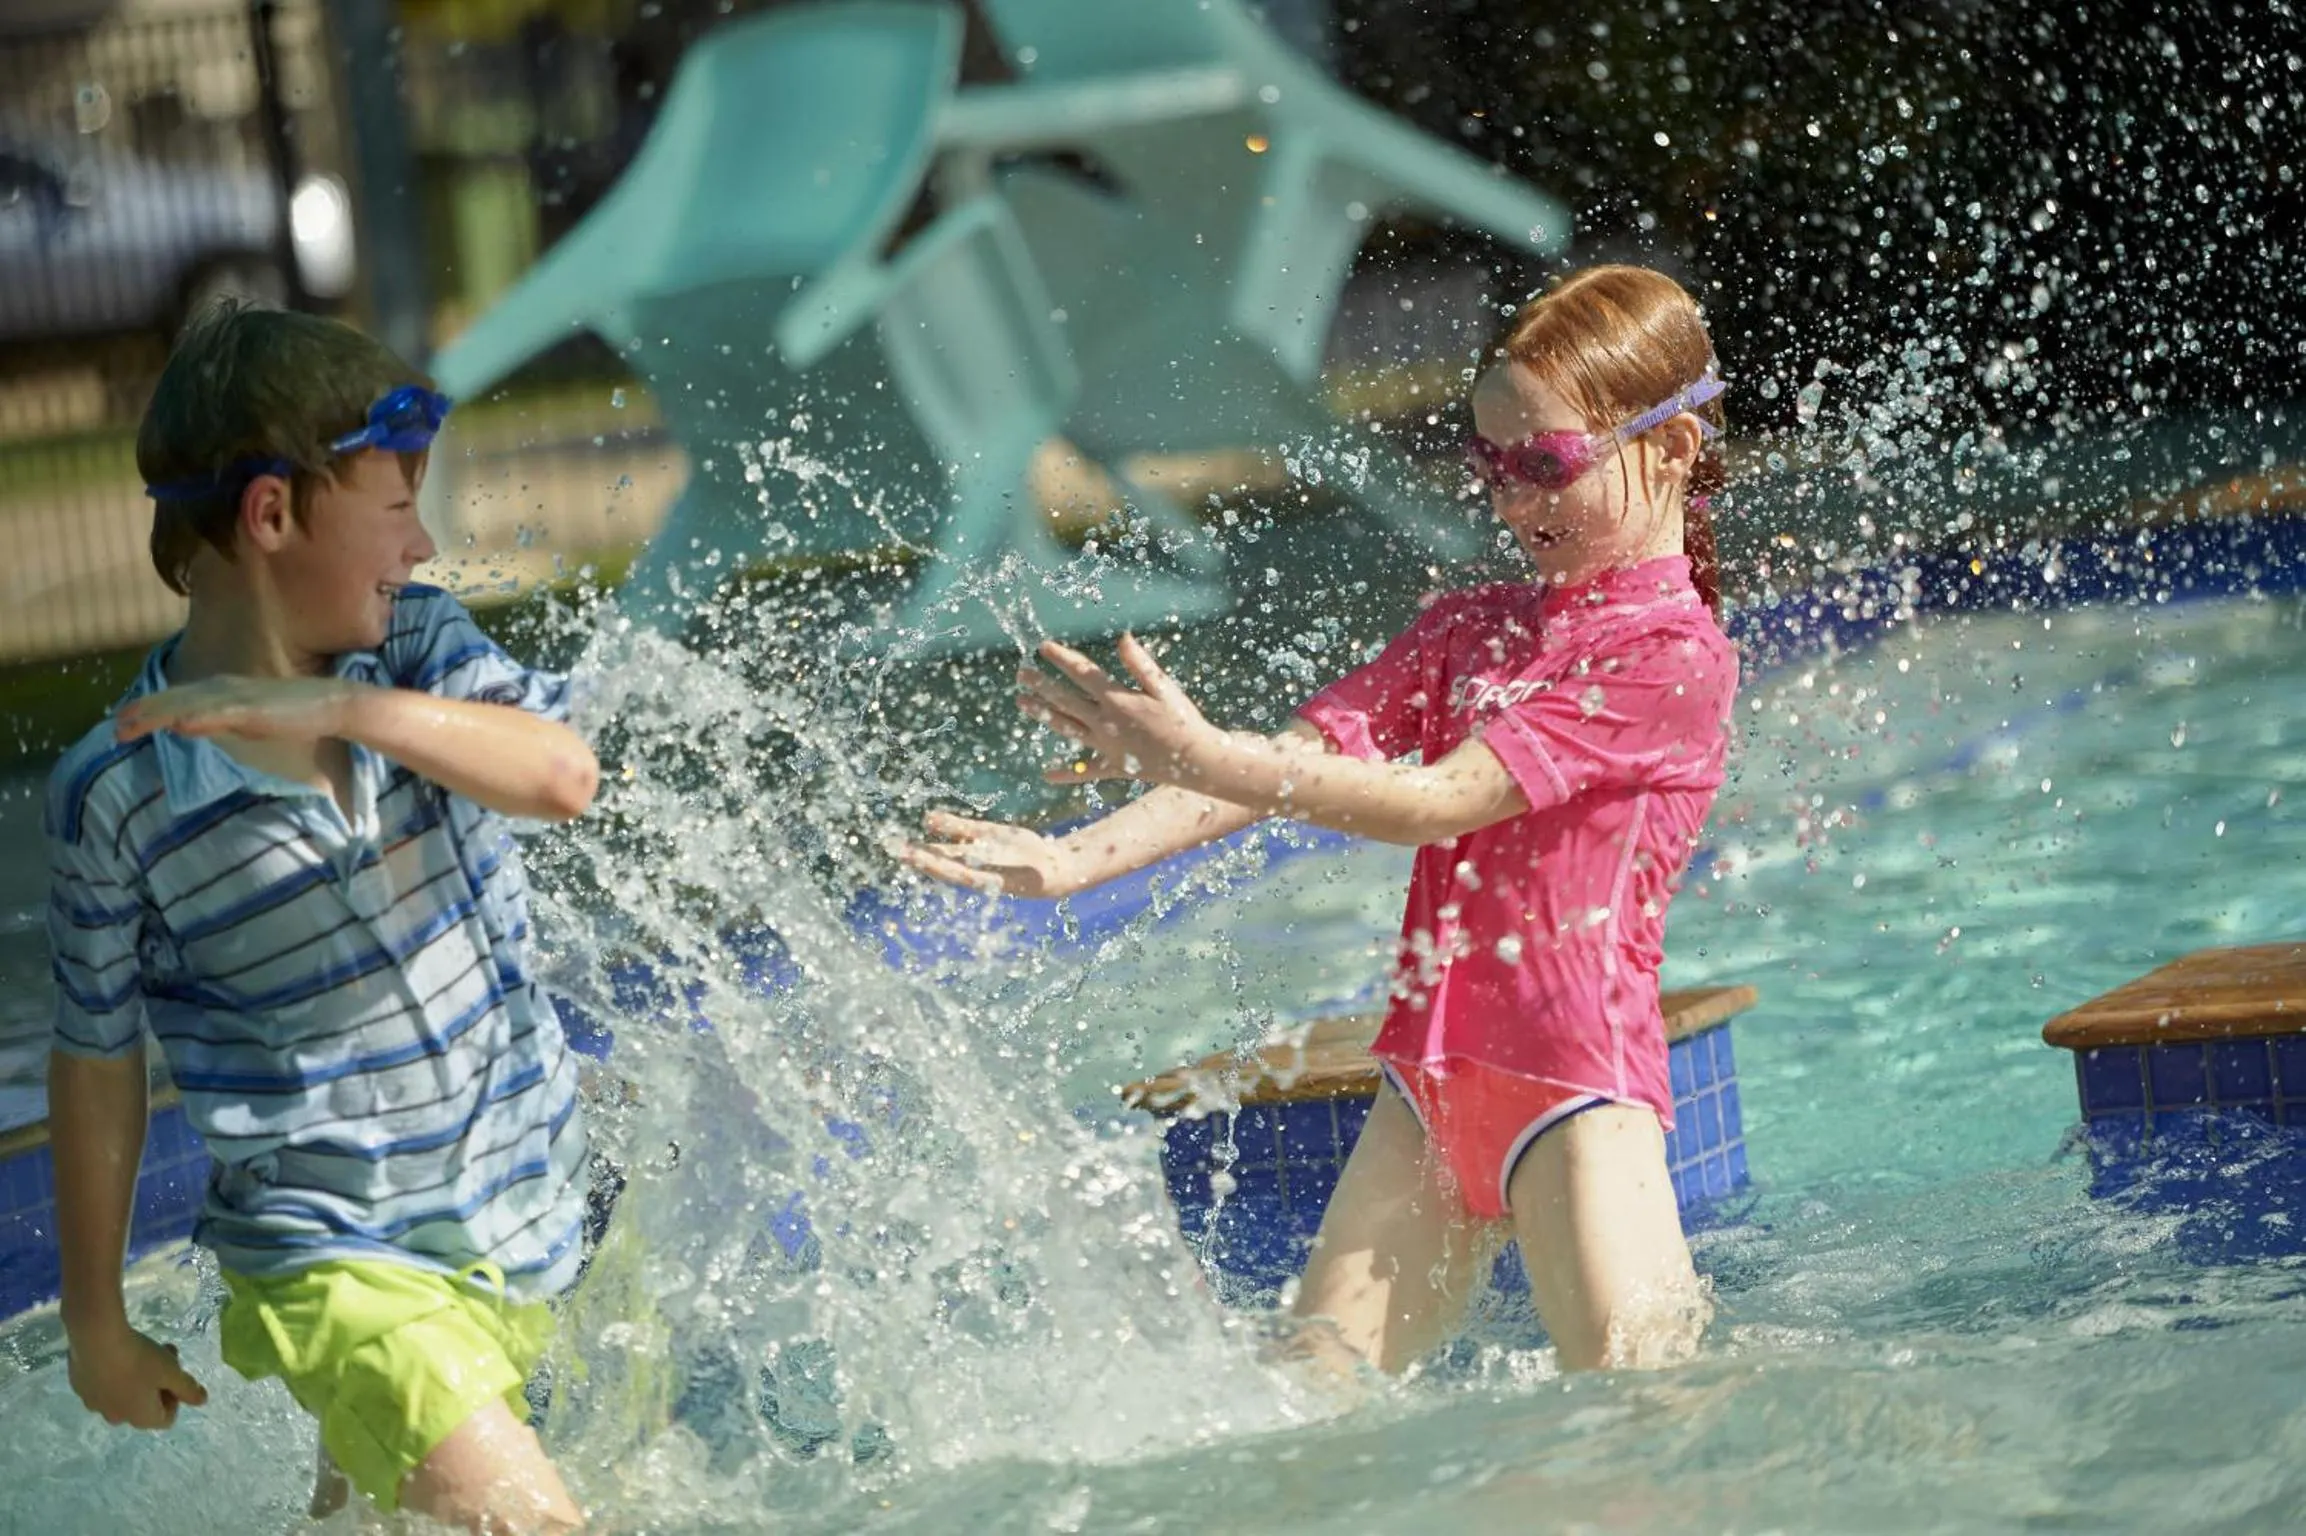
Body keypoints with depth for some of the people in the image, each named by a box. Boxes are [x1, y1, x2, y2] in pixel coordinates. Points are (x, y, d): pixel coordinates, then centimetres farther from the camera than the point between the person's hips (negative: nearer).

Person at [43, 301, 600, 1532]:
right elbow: (96, 1064, -3)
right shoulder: (114, 797, -13)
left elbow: (564, 777, -21)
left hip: (537, 1221, 5)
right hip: (338, 1263, -4)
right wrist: (96, 1321, 4)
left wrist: (350, 711, -35)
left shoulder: (415, 648, -3)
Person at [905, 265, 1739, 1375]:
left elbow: (1438, 803, -17)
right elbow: (1300, 758, 7)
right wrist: (1081, 858, -7)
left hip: (1576, 1083, -7)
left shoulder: (1675, 655, -10)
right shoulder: (1468, 628, 17)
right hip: (1430, 1075, 7)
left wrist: (1195, 755, -19)